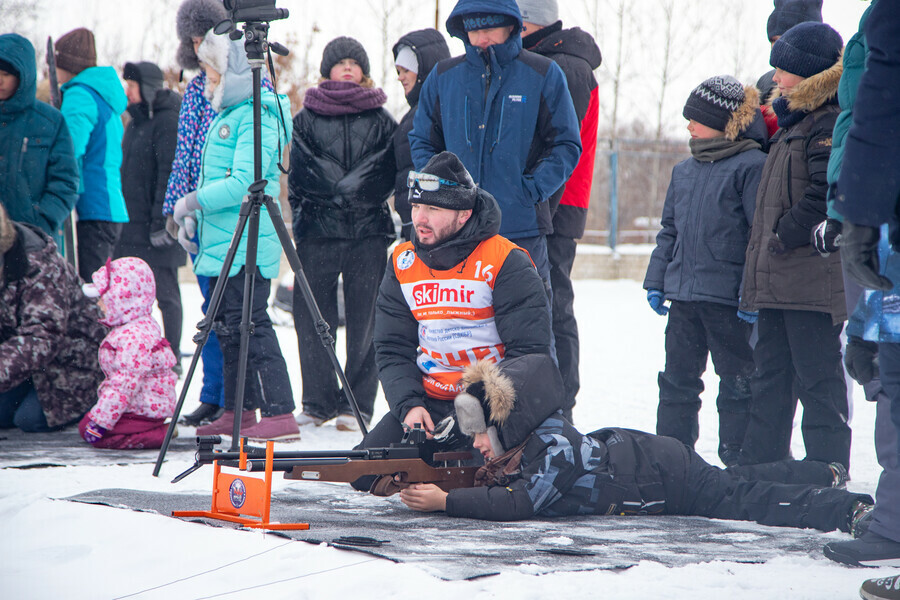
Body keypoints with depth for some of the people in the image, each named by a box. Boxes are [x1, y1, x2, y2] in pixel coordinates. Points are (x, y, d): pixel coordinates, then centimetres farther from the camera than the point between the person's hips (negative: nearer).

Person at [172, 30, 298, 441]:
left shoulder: (257, 117, -14)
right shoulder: (228, 113, 17)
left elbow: (244, 182, -23)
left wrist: (192, 202, -16)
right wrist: (192, 216, 12)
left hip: (246, 244, -10)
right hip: (224, 240, 10)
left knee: (249, 326, -12)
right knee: (227, 327, 12)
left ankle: (280, 414, -13)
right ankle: (237, 411, 19)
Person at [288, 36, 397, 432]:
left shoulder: (381, 120, 10)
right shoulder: (306, 118, 11)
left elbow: (387, 174, 3)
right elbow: (298, 174, 7)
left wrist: (341, 188, -4)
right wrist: (301, 220, 0)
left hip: (368, 232, -1)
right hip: (318, 230, 1)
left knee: (364, 320, -2)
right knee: (311, 317, 0)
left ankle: (357, 405, 1)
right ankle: (318, 403, 6)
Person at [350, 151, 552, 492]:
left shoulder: (507, 264, -12)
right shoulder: (402, 265, 5)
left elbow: (529, 352, -13)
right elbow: (392, 349, 7)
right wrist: (409, 405, -11)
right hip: (428, 403, 5)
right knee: (365, 472, -10)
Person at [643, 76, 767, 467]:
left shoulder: (751, 166, -8)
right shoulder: (684, 171, 15)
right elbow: (669, 230, 21)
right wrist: (656, 281, 14)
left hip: (729, 296, -7)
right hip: (684, 295, 7)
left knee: (737, 380, 2)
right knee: (678, 379, 10)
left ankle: (737, 459, 8)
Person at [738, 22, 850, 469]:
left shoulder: (830, 125, -11)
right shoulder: (792, 125, 21)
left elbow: (826, 195, -22)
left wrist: (784, 237, -14)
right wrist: (759, 266, 19)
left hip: (813, 281, -10)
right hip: (778, 282, 10)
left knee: (818, 380, -6)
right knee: (770, 377, 13)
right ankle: (757, 465, 18)